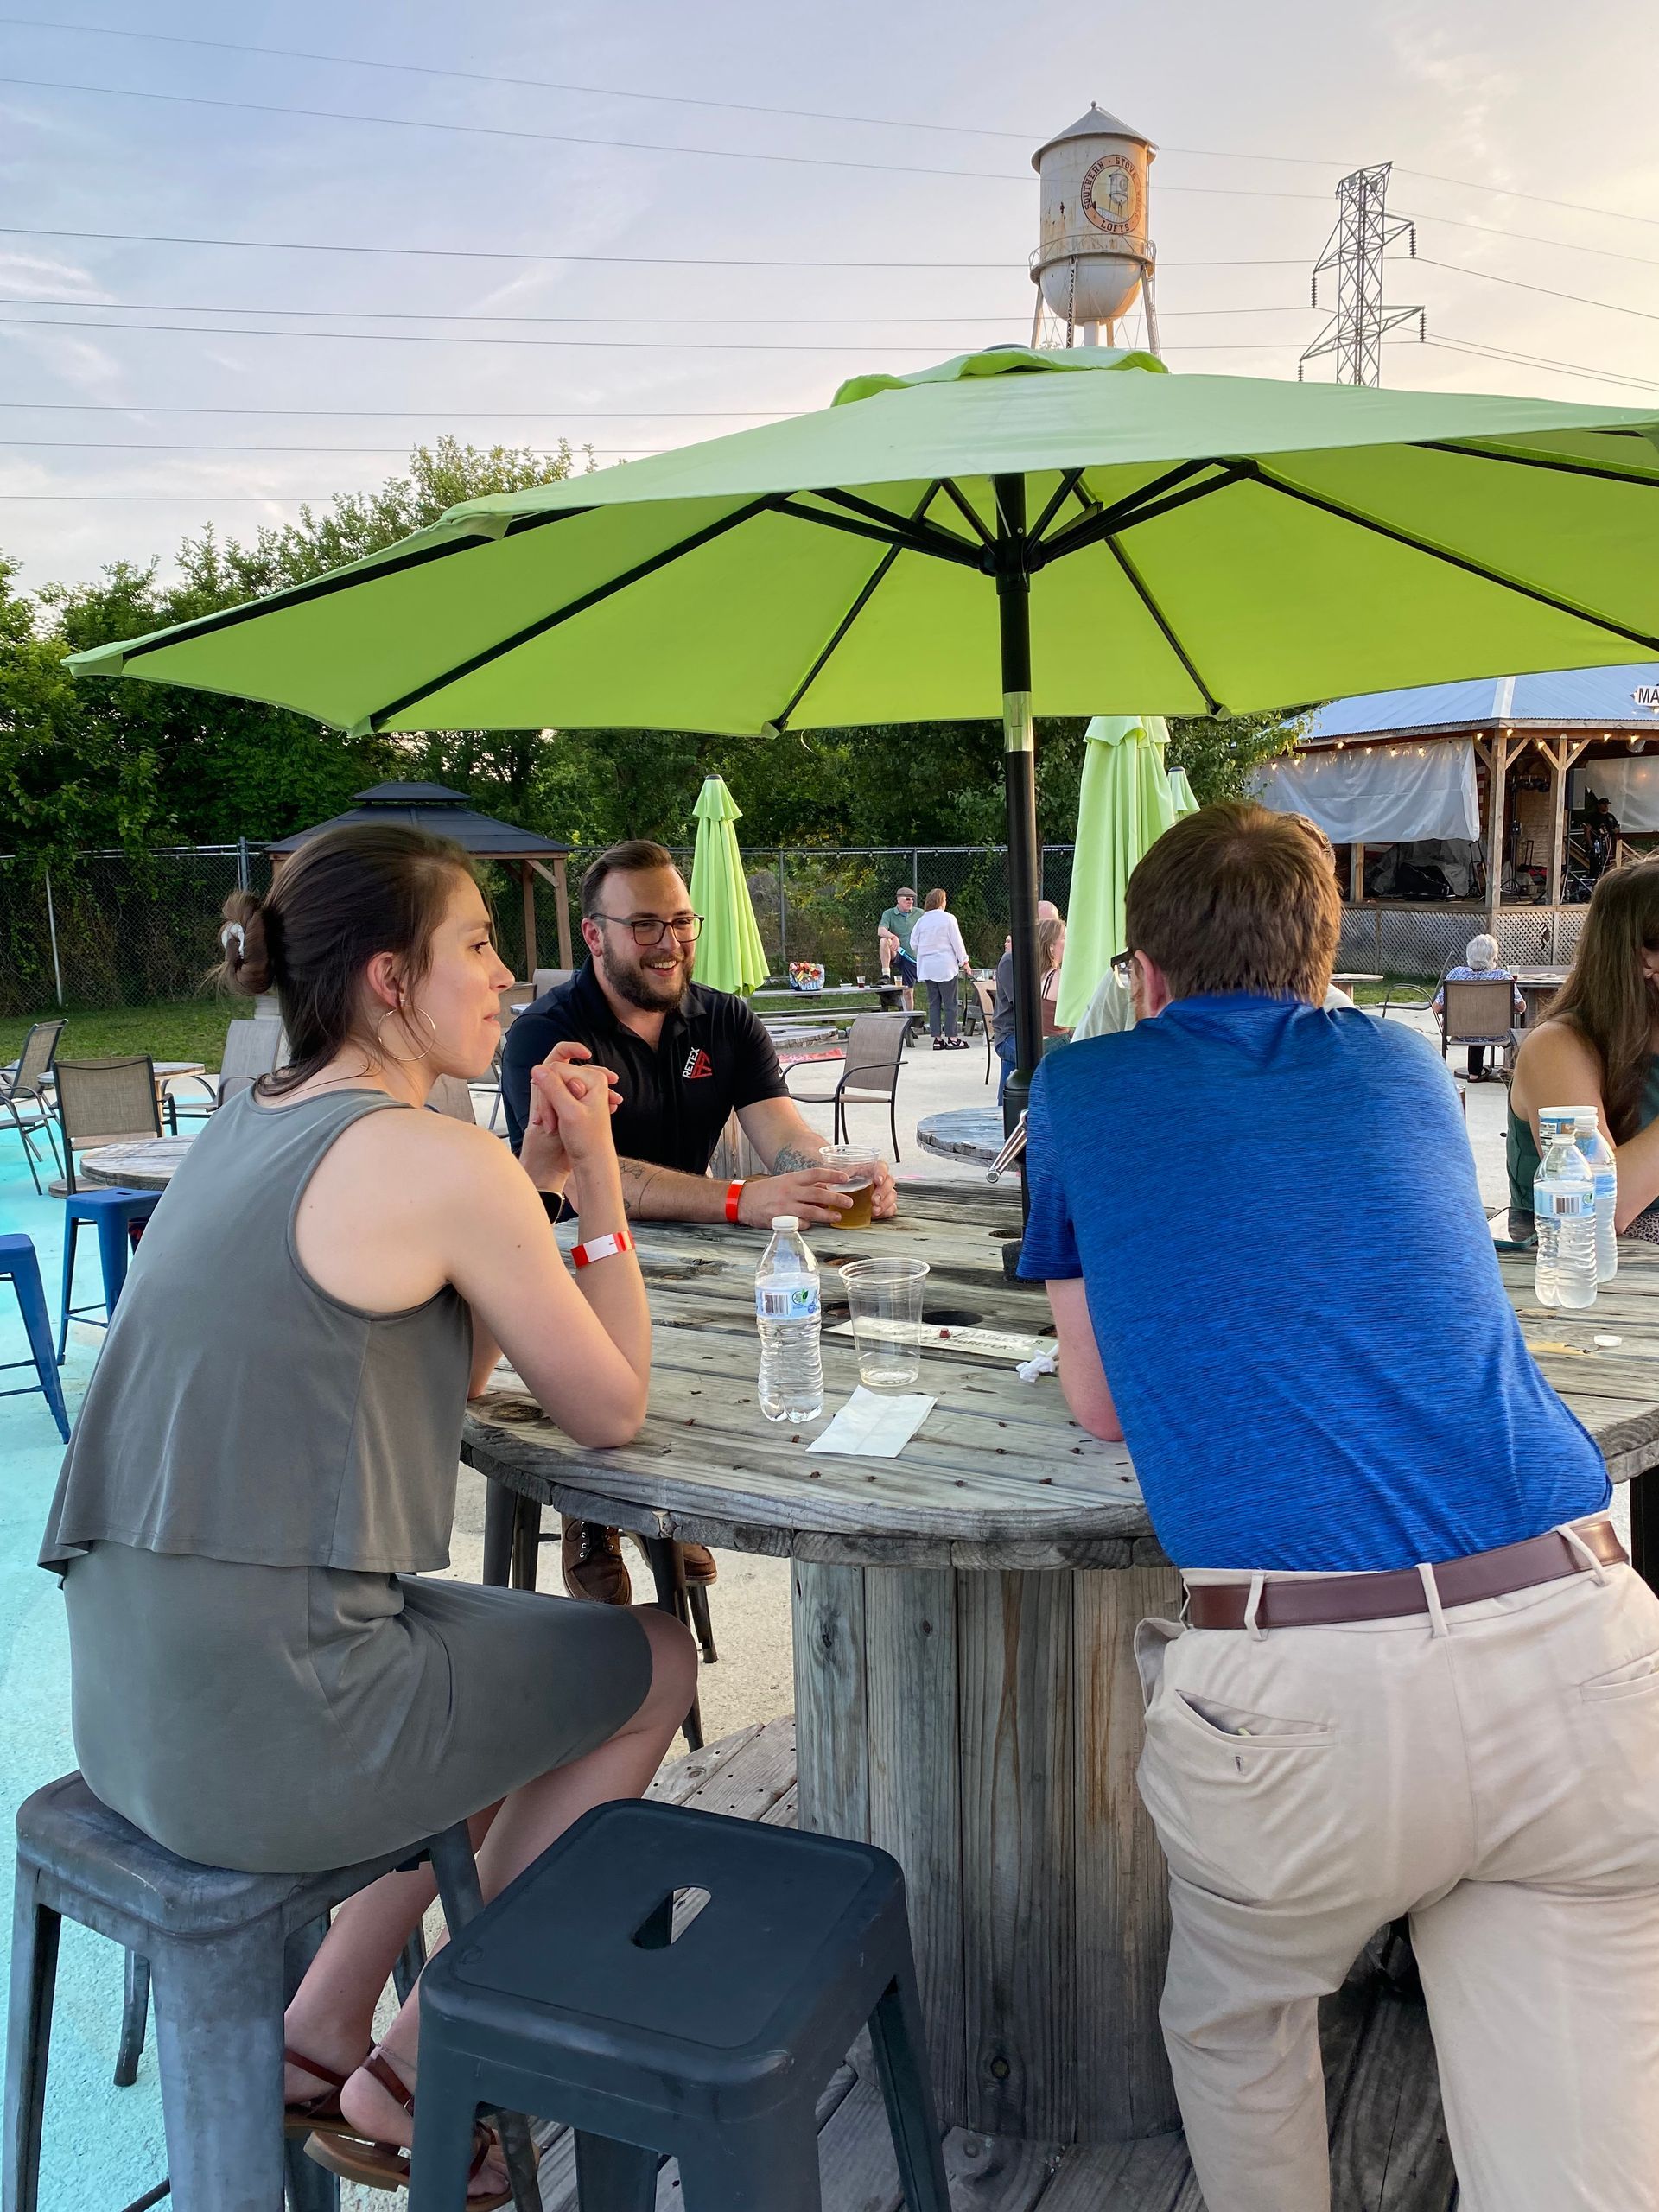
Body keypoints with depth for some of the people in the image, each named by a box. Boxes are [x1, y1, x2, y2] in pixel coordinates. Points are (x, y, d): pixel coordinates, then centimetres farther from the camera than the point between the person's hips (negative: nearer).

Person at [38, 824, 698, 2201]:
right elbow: (610, 1410, -7)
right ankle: (408, 2082, 23)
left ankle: (322, 2033, 30)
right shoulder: (437, 1161, -17)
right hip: (264, 1719, -9)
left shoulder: (246, 1130, 11)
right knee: (653, 1669, 13)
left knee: (539, 1661, 27)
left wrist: (534, 1183, 8)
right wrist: (595, 1184, 0)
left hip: (137, 1696, 9)